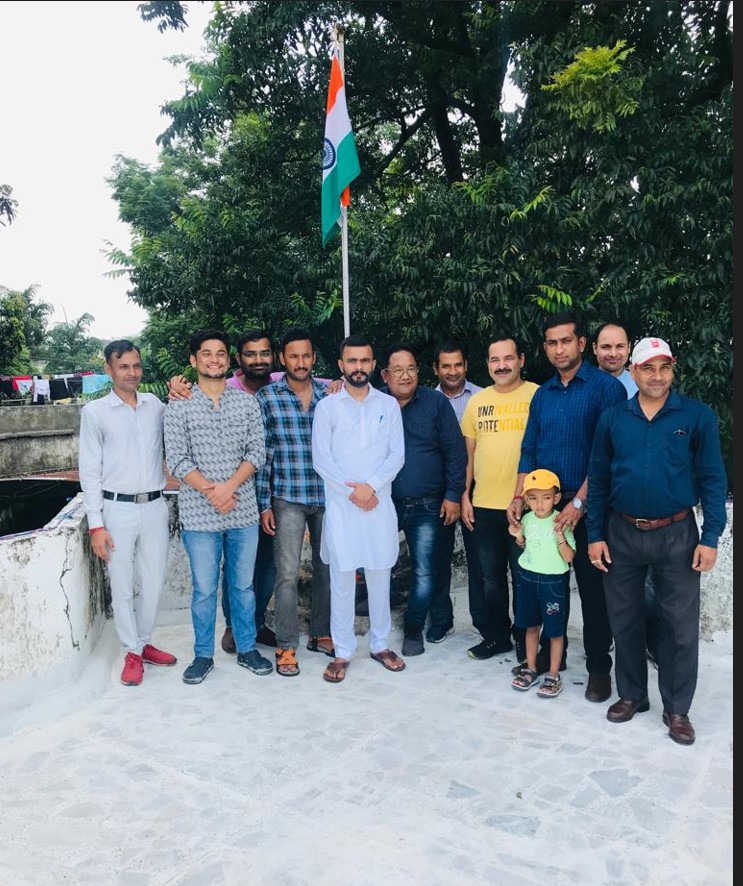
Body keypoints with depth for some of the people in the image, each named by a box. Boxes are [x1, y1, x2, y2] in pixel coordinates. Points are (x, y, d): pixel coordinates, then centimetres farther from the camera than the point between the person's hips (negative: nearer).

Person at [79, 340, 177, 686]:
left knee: (154, 583, 11)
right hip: (118, 508, -3)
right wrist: (96, 524, -8)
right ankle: (132, 652, 21)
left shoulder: (156, 405, 6)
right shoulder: (95, 411, -2)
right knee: (122, 586, 5)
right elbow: (89, 471, -3)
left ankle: (144, 642, 30)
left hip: (155, 506, 3)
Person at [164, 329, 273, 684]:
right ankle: (203, 655, 25)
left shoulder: (247, 402, 4)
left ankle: (247, 649, 29)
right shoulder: (178, 406, -1)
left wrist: (229, 486, -14)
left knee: (243, 585, 14)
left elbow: (257, 451, 0)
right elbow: (176, 459, -6)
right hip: (199, 514, -2)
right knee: (204, 589, 8)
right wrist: (210, 491, -15)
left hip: (244, 511, 2)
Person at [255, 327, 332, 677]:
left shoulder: (330, 394, 5)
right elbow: (261, 453, -2)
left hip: (327, 496, 3)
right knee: (287, 574, -2)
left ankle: (321, 634, 30)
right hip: (288, 499, -3)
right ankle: (286, 646, 12)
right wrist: (264, 504, -5)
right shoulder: (266, 397, -2)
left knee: (326, 569, 13)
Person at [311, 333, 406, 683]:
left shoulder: (388, 404, 6)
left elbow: (397, 455, 0)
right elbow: (321, 459, -4)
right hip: (340, 504, -1)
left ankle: (380, 644, 25)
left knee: (380, 576, 10)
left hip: (379, 503, 1)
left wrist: (371, 486, -13)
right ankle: (342, 652, 15)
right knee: (341, 578, 2)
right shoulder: (327, 406, 2)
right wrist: (351, 491, -11)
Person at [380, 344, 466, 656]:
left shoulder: (436, 402, -2)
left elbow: (455, 451, -1)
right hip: (384, 502, 1)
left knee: (424, 572, 4)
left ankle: (414, 630, 21)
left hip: (428, 505, -1)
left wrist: (453, 494, -4)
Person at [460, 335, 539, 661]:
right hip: (483, 506, 4)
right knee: (490, 578, 15)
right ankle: (496, 635, 32)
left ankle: (525, 640, 26)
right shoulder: (477, 401, 9)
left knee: (524, 577, 9)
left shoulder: (537, 396, -4)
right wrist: (464, 496, 8)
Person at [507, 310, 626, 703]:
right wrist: (518, 498, 1)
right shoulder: (542, 394, 10)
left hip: (588, 507, -5)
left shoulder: (605, 387, -7)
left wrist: (579, 502, -17)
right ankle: (551, 652, 30)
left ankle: (599, 666, 20)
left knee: (593, 588, 5)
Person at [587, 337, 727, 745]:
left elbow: (712, 478, -4)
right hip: (622, 534, 2)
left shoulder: (697, 415, -4)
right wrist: (595, 536, 1)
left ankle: (677, 708, 23)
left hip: (677, 534, -2)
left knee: (681, 625, 6)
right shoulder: (612, 419, 1)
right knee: (625, 620, 12)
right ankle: (631, 694, 30)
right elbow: (598, 480, 4)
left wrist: (710, 538, -9)